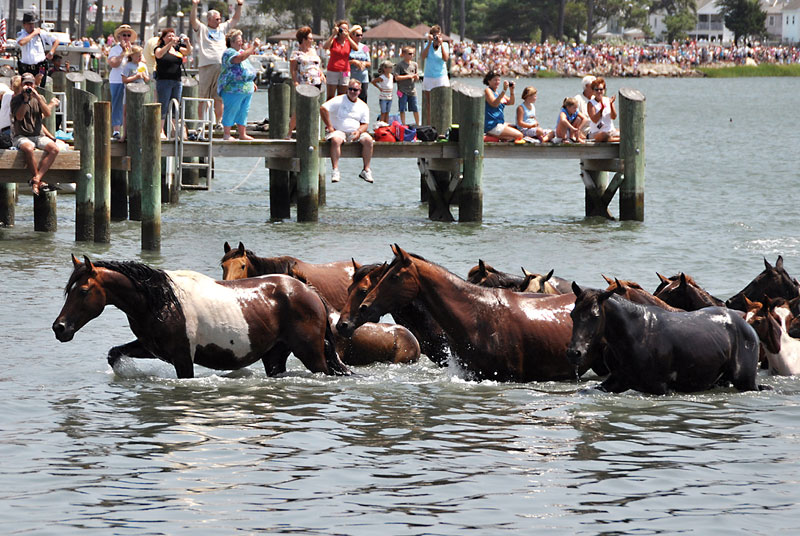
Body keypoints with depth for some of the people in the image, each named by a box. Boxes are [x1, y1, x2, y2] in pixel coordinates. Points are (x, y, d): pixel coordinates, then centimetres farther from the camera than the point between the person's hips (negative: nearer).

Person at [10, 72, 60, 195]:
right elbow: (19, 116, -14)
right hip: (22, 137, -4)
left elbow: (47, 114, -6)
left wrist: (37, 97, -16)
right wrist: (26, 99, -19)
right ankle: (39, 180, -24)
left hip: (38, 135, 4)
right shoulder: (16, 99, 1)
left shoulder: (40, 98, 11)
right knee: (28, 149, -38)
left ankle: (36, 180, -30)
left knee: (54, 149, -24)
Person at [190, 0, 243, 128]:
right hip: (206, 66, -4)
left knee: (219, 98, 5)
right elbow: (193, 20, -8)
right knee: (203, 98, -2)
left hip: (221, 67, 4)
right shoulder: (202, 29, 7)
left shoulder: (222, 28, 21)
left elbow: (235, 19, 27)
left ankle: (218, 121, 10)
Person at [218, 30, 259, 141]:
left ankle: (242, 134, 16)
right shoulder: (229, 53, -11)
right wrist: (253, 47, -27)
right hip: (233, 89, -9)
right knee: (231, 111, -4)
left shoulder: (241, 51, 18)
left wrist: (252, 82, 24)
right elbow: (241, 58, -30)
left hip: (247, 89, 9)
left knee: (243, 112, 11)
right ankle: (226, 135, 2)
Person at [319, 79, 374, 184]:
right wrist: (329, 127, -13)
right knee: (335, 140, -38)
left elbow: (365, 124, 12)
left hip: (355, 133, 4)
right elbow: (323, 108, -11)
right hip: (338, 131, -4)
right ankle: (335, 170, -37)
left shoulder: (363, 106, 12)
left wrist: (359, 131, -12)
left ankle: (366, 170, -17)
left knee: (368, 140, -24)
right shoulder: (339, 100, -1)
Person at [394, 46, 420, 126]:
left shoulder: (414, 64, 10)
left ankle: (418, 125, 16)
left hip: (412, 90, 4)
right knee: (402, 110, 0)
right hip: (403, 91, -4)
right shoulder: (399, 65, -4)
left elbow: (417, 79, 14)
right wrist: (408, 76, -11)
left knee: (416, 109, 5)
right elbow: (397, 77, -10)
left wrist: (416, 77, -10)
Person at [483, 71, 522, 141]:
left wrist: (511, 91, -3)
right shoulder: (487, 91, -9)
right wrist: (504, 91, -29)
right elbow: (494, 104, -24)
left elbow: (510, 102, 14)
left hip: (500, 123, 9)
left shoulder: (498, 93, 17)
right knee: (519, 135, -14)